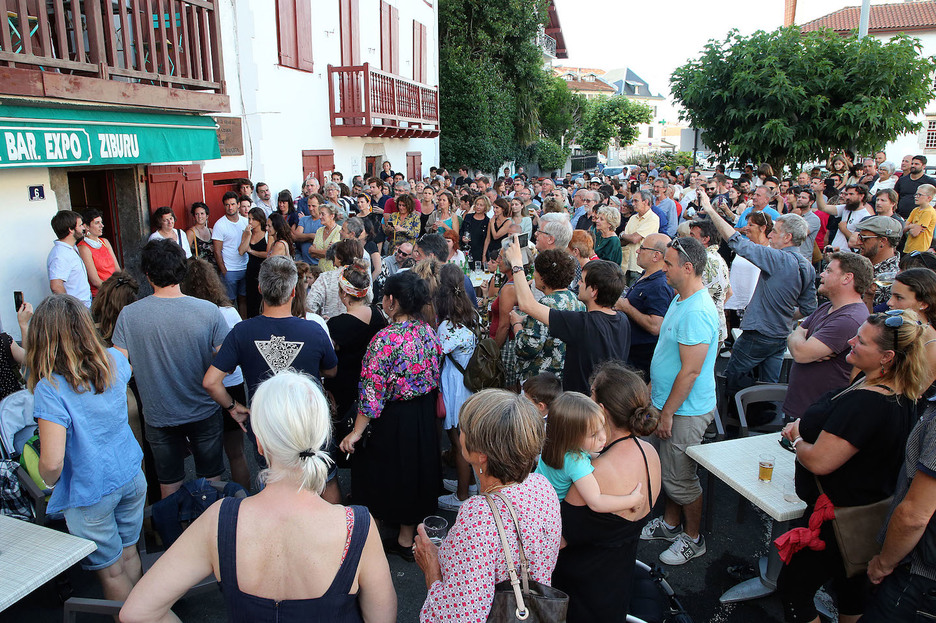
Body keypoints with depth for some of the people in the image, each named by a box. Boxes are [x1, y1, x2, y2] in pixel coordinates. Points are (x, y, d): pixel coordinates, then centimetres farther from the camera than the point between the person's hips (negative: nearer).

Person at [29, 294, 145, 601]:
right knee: (129, 553, 25)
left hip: (89, 494, -5)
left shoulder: (50, 389, -25)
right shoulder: (114, 361, -9)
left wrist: (50, 482, -2)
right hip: (131, 478, 5)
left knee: (110, 570, 16)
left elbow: (52, 462, -25)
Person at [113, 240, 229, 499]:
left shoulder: (128, 315, -14)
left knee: (169, 482, 20)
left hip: (159, 416, 1)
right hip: (203, 412, 0)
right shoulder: (208, 311, -17)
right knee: (210, 477, 20)